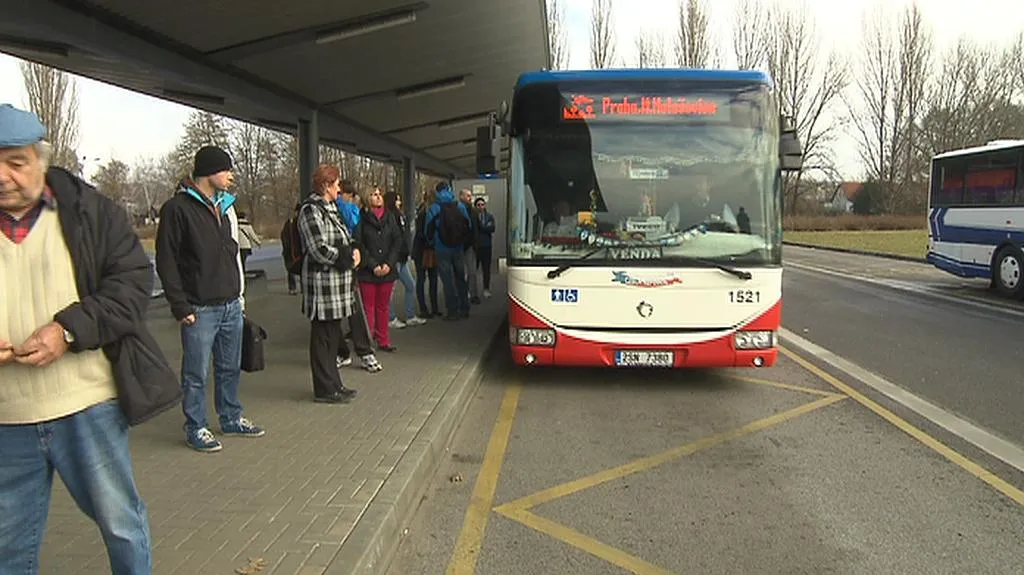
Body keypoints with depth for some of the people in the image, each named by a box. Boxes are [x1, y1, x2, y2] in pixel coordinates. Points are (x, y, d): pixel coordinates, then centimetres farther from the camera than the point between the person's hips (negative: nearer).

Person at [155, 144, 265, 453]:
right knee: (197, 373, 3)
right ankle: (196, 428, 16)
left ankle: (232, 418, 30)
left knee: (230, 367, 16)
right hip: (200, 309, -7)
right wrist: (180, 306, -13)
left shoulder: (225, 206, 13)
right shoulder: (178, 208, -10)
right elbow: (166, 262, -10)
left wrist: (239, 294, 16)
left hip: (231, 305, 7)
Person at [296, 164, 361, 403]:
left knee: (333, 335, 16)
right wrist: (347, 258, -11)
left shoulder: (329, 208, 17)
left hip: (337, 280, 10)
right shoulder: (311, 210, -14)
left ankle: (333, 384, 25)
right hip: (323, 282, -10)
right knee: (323, 336, -1)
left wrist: (353, 251, 3)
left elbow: (342, 241, 22)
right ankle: (325, 389, 8)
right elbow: (319, 250, -20)